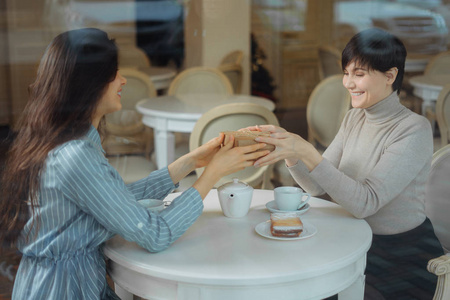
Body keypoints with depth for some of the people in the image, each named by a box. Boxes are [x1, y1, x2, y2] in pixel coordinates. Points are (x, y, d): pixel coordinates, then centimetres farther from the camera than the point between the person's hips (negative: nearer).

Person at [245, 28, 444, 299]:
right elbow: (318, 187, 0)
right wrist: (287, 147, -18)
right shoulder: (354, 119, 4)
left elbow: (365, 202, -28)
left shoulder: (414, 130, -19)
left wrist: (307, 152, -35)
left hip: (405, 255, -6)